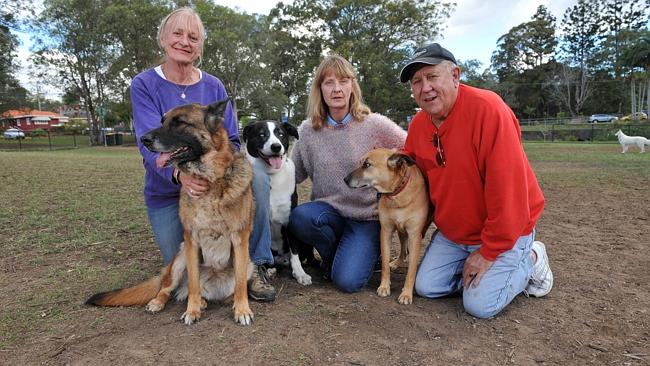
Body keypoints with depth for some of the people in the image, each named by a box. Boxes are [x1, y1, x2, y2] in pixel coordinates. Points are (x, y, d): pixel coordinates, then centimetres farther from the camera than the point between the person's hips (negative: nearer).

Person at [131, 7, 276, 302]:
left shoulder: (213, 86, -2)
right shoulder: (144, 85, -9)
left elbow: (232, 140, -4)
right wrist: (179, 174, -44)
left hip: (215, 179, 1)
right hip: (166, 190, -1)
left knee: (259, 180, -29)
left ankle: (256, 267, -15)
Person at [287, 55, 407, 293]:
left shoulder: (375, 125, -9)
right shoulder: (308, 130, 0)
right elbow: (293, 173, 7)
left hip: (367, 218, -3)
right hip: (329, 210, 3)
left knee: (347, 281, -21)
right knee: (299, 218, -31)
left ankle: (363, 254, 16)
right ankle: (333, 254, 3)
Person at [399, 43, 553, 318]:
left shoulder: (487, 109, -26)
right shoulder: (417, 125, -4)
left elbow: (506, 188, -28)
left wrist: (489, 252, -22)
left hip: (503, 231, -6)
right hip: (452, 232, 6)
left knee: (480, 305, -9)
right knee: (426, 287, 2)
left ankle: (530, 261, 16)